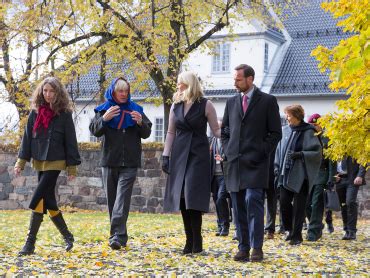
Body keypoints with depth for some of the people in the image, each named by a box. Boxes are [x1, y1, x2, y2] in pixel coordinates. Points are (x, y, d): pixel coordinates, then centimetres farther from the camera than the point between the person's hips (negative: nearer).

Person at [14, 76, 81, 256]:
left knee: (37, 201, -13)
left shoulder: (64, 114, -5)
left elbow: (70, 142, -3)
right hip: (39, 162, 5)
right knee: (48, 202, 10)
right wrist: (21, 162, 1)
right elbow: (27, 138, 7)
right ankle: (67, 236, 26)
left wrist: (72, 167, -4)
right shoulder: (35, 113, 6)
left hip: (55, 163, -5)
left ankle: (30, 243, -9)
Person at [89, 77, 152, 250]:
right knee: (112, 199, 7)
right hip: (109, 160, 2)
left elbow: (146, 133, 8)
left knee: (122, 198, -13)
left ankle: (117, 236, -21)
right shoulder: (103, 109, 7)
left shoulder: (135, 109, 8)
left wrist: (140, 122, -13)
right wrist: (104, 119, -22)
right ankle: (119, 236, 16)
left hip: (129, 163, -2)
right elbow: (95, 131, -3)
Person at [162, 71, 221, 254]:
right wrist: (166, 155, 8)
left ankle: (196, 242, -4)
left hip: (198, 155, -4)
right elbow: (171, 132, 13)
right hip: (179, 154, 5)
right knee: (182, 198, 1)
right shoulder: (176, 105, 10)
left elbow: (216, 130, -2)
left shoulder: (205, 105, -3)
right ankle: (190, 241, 8)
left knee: (193, 197, -12)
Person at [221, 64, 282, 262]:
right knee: (238, 207, 5)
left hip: (255, 163, -5)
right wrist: (227, 151, 7)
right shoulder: (231, 102, 15)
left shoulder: (267, 101, 1)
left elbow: (276, 132, 0)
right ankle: (243, 248, 10)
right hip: (234, 163, 5)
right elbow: (224, 130, 22)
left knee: (253, 201, -16)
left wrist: (261, 153, -8)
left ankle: (256, 247, -10)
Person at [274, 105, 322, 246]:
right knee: (284, 202, 2)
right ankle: (291, 230, 22)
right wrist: (277, 166, 9)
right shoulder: (285, 131, 9)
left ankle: (296, 235, 7)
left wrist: (300, 155, -18)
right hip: (285, 174, 5)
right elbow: (279, 150, 17)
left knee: (299, 206, -1)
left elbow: (317, 152, -7)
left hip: (301, 175, -4)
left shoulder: (308, 132, -5)